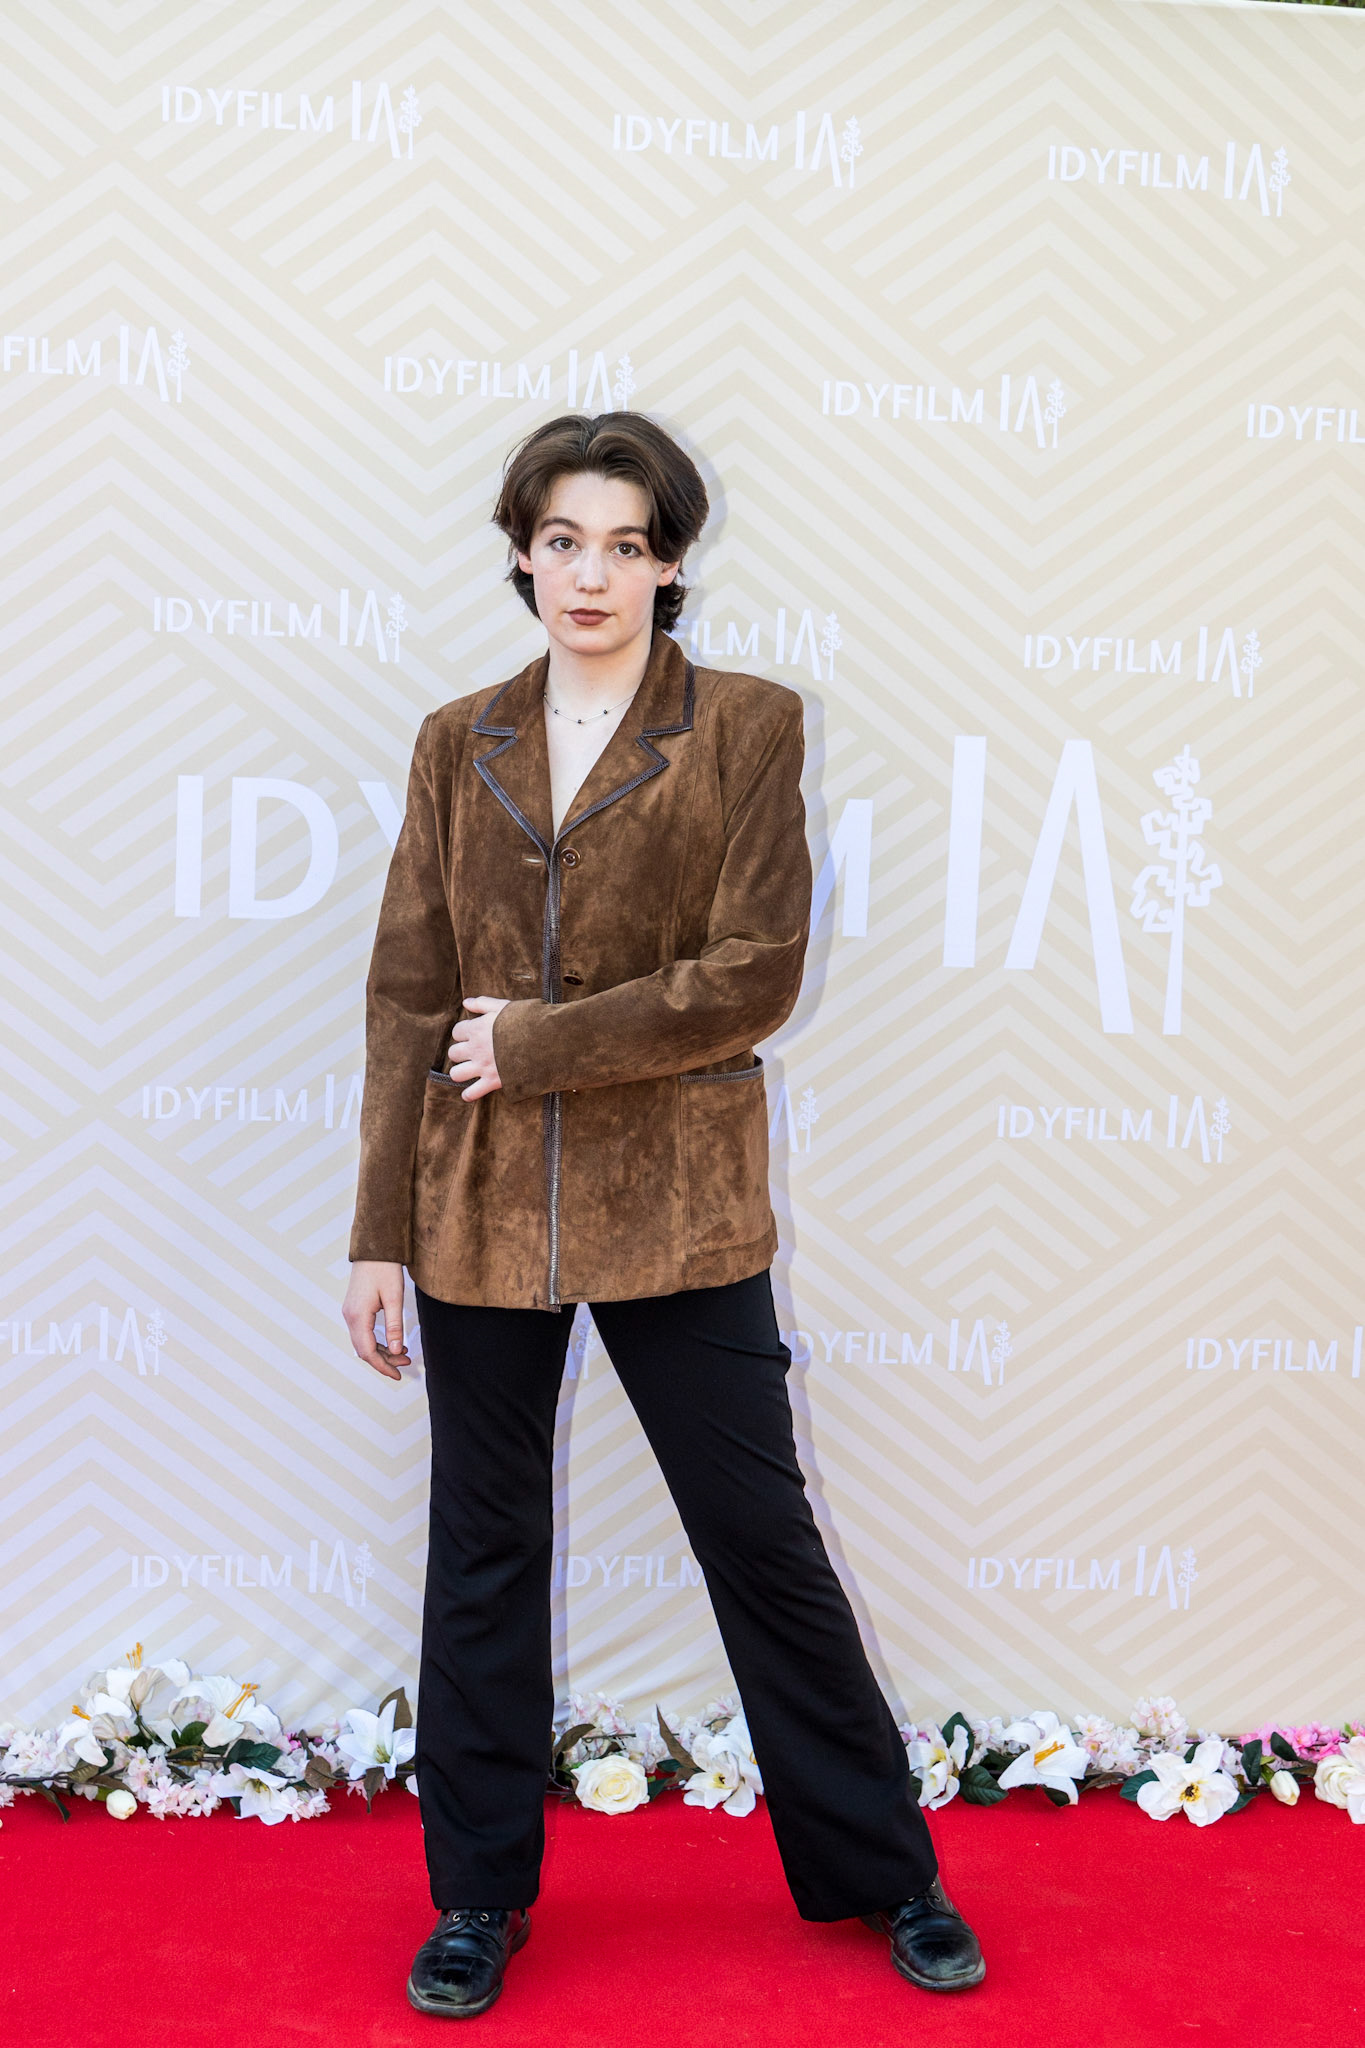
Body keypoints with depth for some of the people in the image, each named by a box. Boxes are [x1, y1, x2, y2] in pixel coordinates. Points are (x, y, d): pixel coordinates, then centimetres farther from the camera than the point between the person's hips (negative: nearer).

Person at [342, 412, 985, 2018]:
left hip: (675, 1208, -2)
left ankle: (883, 1876, 27)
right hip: (480, 1209, 3)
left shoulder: (746, 727, -1)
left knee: (764, 1539, 7)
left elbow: (755, 977, -9)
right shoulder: (458, 745, 7)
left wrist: (540, 1043, -12)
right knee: (482, 1554, 12)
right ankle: (478, 1900, 30)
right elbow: (406, 995, 5)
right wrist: (379, 1234, 1)